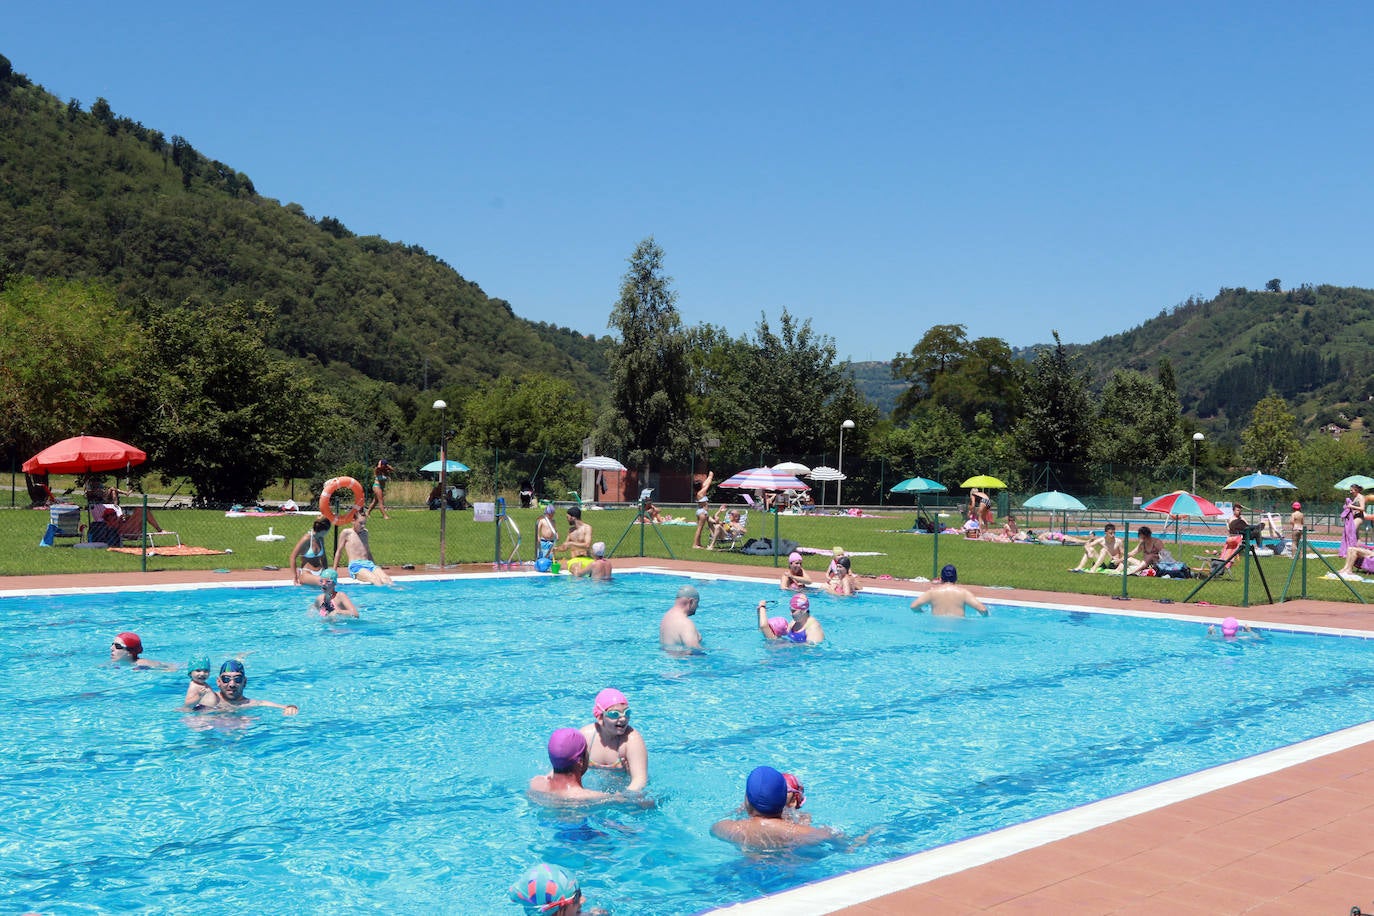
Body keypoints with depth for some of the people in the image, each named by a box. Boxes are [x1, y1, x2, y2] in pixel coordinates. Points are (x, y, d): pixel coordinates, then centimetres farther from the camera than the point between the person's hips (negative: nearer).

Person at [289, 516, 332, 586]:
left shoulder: (320, 538, 9)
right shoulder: (306, 539, -11)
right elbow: (293, 557, -10)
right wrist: (294, 578, -11)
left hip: (320, 572, 7)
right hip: (306, 572, -7)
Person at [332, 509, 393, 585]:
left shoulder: (365, 532, 21)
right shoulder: (347, 533, 4)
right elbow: (339, 552, 9)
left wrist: (375, 567, 27)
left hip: (369, 563, 5)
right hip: (355, 566, -5)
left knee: (386, 578, -29)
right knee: (376, 580, -36)